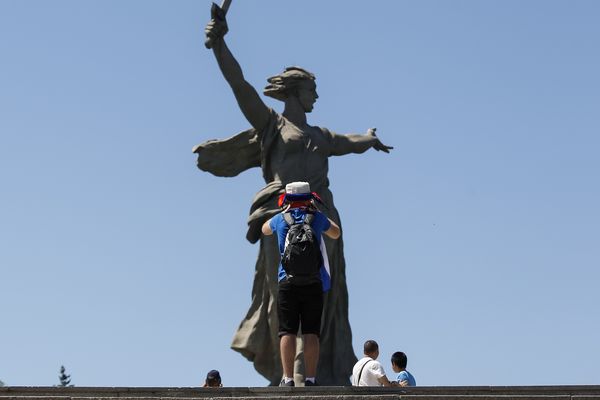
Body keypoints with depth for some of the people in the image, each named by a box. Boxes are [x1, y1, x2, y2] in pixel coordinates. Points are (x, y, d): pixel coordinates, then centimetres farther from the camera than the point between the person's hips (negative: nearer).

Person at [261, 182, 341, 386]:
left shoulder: (280, 219, 6)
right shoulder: (317, 218, 5)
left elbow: (265, 230, 32)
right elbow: (336, 233, 27)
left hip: (288, 283, 0)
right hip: (314, 285, 0)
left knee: (287, 332, -2)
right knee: (311, 333, -2)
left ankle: (288, 379, -11)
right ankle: (310, 379, -9)